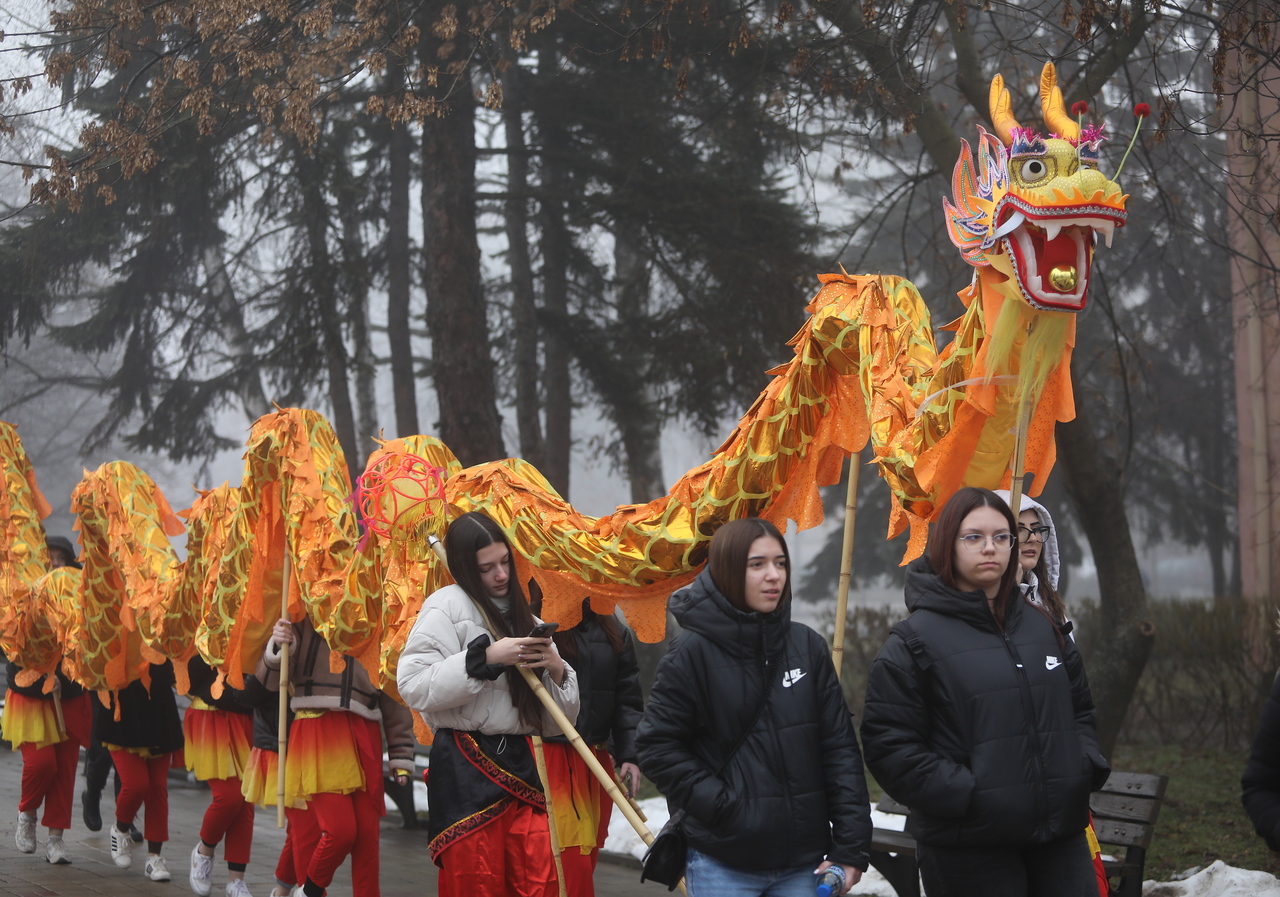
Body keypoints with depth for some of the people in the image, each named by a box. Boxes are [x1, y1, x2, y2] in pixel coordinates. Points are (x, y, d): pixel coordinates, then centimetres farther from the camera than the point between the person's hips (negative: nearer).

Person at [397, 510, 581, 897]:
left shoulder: (521, 615, 17)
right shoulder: (448, 605, -1)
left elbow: (557, 718, 17)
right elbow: (414, 685, -15)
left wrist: (556, 670, -3)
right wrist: (486, 658, -16)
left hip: (518, 762, 6)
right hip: (465, 772, -5)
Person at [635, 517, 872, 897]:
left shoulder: (809, 647, 5)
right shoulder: (693, 652, -5)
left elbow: (840, 748, 4)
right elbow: (657, 746, -4)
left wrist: (851, 847, -1)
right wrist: (720, 805, -12)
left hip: (802, 864, 3)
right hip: (722, 864, -3)